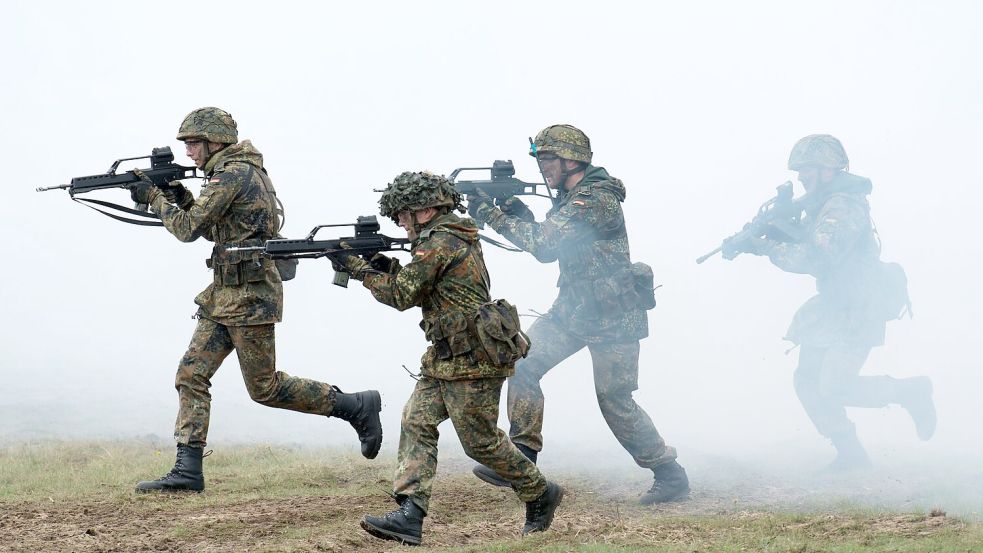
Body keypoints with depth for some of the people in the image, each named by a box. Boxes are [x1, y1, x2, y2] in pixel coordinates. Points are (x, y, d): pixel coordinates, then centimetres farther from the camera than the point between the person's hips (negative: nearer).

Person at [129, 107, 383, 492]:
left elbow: (189, 229, -16)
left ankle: (356, 407, 8)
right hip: (225, 294, 10)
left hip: (248, 297, -10)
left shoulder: (231, 174, -16)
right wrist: (184, 199, 11)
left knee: (265, 388, -2)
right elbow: (214, 231, 23)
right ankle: (187, 471, 1)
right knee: (191, 374, 3)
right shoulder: (245, 171, 15)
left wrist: (155, 198, -3)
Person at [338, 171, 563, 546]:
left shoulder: (439, 243, -16)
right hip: (444, 359, 10)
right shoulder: (458, 239, 15)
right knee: (416, 424, 0)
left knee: (481, 441, 0)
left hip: (473, 360, -10)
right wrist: (391, 269, 7)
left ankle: (541, 496, 18)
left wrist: (363, 271, -1)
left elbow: (402, 296, -14)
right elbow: (424, 292, 21)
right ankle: (409, 516, -8)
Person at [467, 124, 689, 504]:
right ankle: (521, 460, 0)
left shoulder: (597, 200, -22)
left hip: (612, 316, -9)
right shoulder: (569, 197, 9)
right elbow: (549, 241, 16)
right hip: (572, 309, 9)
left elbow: (547, 246, -26)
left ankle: (669, 476, 12)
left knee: (615, 402, -3)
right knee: (523, 365, -4)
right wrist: (520, 214, -3)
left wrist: (492, 215, -21)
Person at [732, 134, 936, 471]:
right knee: (808, 380, 5)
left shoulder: (843, 207, -19)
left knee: (834, 387, -16)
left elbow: (817, 257, -29)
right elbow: (801, 245, 12)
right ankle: (849, 453, 12)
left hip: (858, 309, -10)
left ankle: (909, 391, 3)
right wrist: (759, 241, -6)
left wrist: (769, 248, -22)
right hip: (832, 308, 10)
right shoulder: (820, 205, 12)